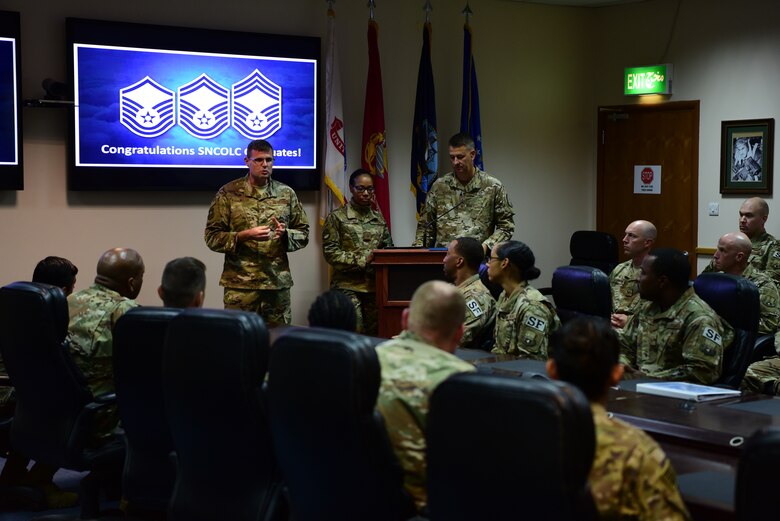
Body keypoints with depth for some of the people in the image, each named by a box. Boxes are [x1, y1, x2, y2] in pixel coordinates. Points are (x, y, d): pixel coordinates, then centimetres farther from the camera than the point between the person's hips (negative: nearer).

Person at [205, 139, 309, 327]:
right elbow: (212, 236, -1)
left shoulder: (286, 194, 9)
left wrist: (285, 234, -9)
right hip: (240, 285, -2)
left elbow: (303, 234, 13)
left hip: (278, 283, 2)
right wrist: (244, 236, -16)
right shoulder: (228, 193, 1)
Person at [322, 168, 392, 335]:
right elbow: (330, 252, -6)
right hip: (348, 286, -4)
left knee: (375, 333, 4)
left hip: (375, 285, 5)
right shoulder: (337, 217, 2)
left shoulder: (378, 217, 16)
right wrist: (362, 260, -13)